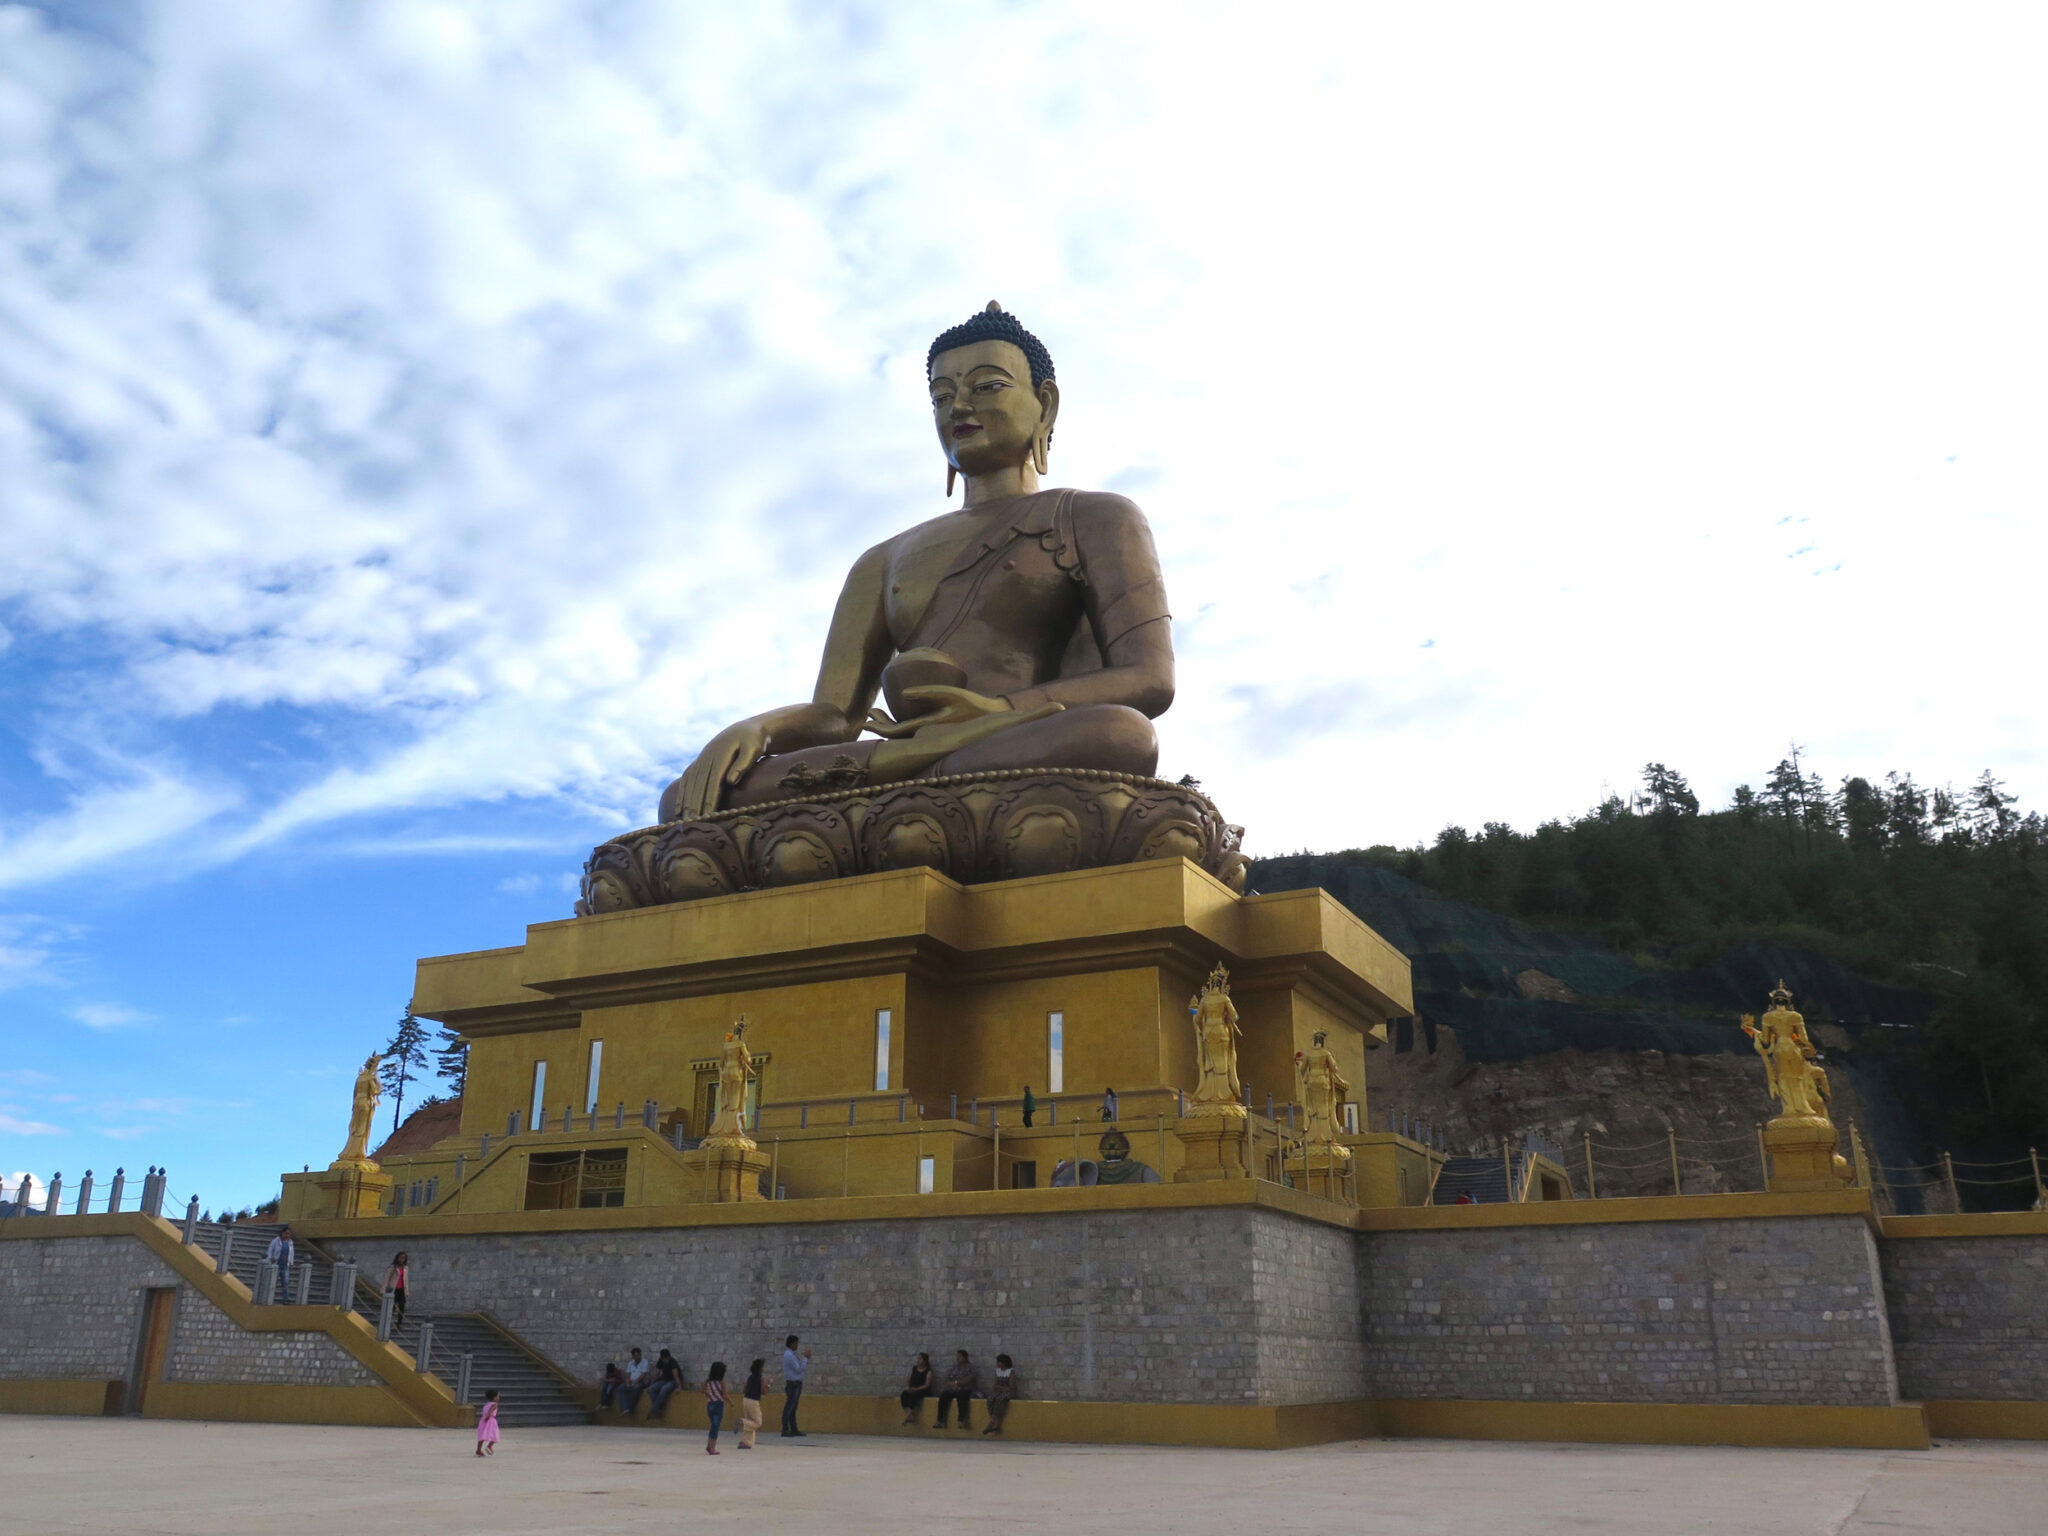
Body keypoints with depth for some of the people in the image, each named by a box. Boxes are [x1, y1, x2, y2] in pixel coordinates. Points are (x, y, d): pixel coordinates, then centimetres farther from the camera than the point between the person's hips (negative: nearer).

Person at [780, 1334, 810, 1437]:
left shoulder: (792, 1354, 16)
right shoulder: (789, 1355, -16)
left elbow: (803, 1368, 18)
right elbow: (799, 1369, -17)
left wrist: (806, 1358, 7)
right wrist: (805, 1358, -11)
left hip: (796, 1384, 10)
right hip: (793, 1384, -10)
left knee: (793, 1408, 12)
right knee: (789, 1408, -8)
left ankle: (794, 1430, 16)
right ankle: (785, 1431, -7)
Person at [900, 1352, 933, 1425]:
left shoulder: (928, 1371, 0)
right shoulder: (914, 1368, 16)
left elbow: (927, 1385, -9)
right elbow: (908, 1380, 16)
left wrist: (916, 1389, -21)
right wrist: (907, 1386, -7)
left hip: (923, 1391, -5)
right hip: (911, 1390, 5)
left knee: (913, 1395, -38)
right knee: (904, 1395, -30)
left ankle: (908, 1416, -45)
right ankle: (911, 1416, -41)